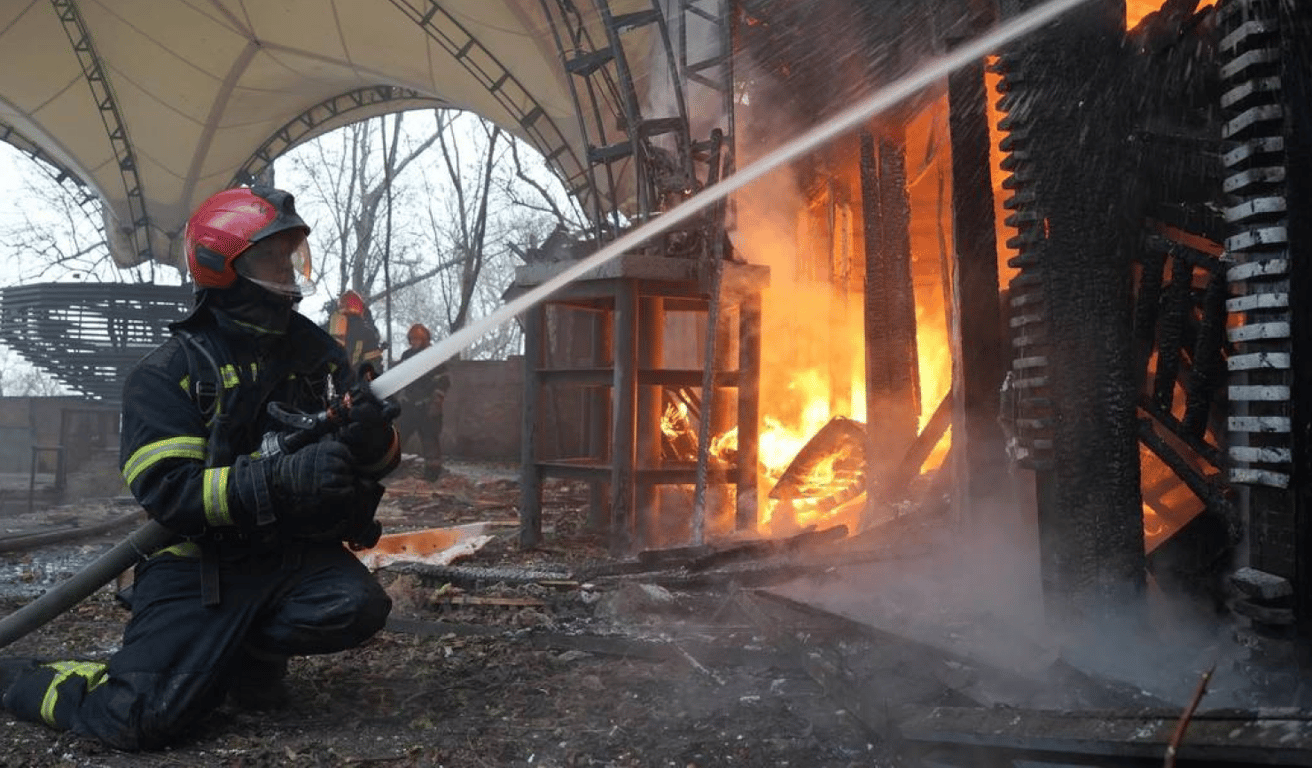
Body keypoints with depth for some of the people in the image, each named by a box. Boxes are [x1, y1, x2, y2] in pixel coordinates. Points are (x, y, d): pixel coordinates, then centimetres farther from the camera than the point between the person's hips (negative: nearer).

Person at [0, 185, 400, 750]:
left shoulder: (320, 355, 6)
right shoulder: (169, 372, -8)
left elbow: (371, 461, 7)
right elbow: (166, 488, -19)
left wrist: (375, 440, -19)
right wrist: (280, 481, -32)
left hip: (293, 555, 4)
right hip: (198, 564, -4)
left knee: (357, 606, -26)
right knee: (145, 718, -16)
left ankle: (248, 652, 5)